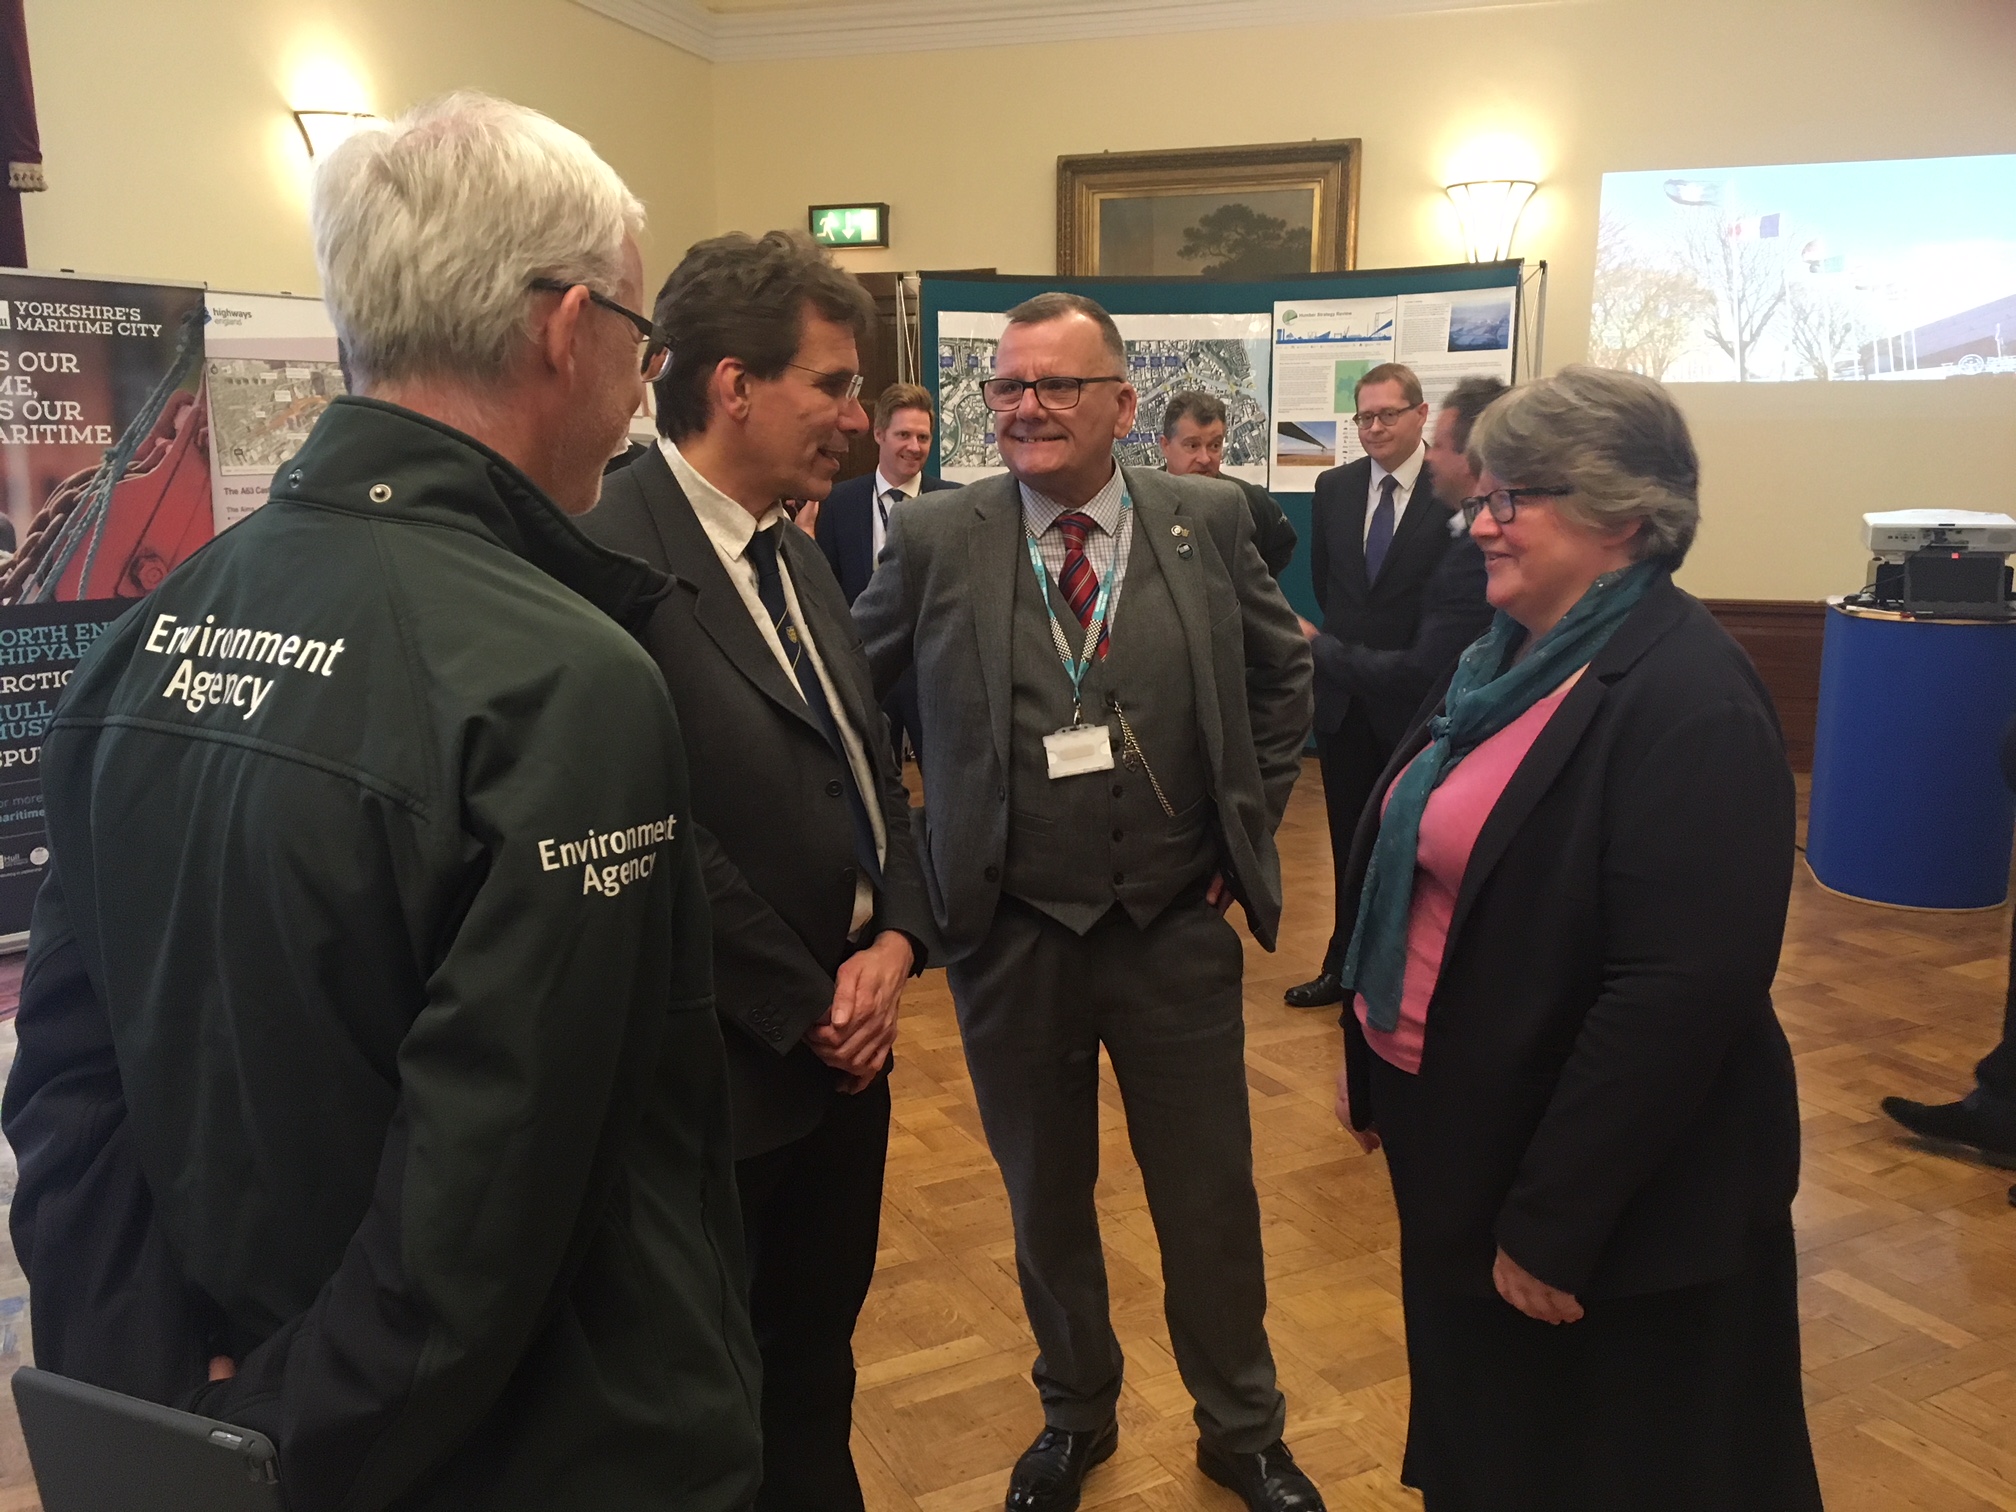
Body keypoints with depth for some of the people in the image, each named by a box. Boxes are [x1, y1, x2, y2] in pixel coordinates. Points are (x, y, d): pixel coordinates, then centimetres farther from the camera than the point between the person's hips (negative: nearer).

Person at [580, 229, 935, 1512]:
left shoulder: (795, 552, 9)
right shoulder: (613, 561, -20)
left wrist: (896, 939, -4)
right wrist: (808, 1010, -13)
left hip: (846, 1045, 8)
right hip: (725, 1071, -8)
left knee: (817, 1358, 23)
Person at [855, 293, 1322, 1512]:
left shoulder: (1209, 521, -2)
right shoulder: (936, 542, -6)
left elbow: (1286, 675, 10)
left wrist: (1251, 821, 6)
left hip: (1178, 929, 1)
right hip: (1011, 939, 0)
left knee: (1211, 1198, 14)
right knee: (1046, 1198, 18)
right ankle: (1076, 1413, 43)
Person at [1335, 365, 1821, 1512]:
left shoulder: (1689, 701, -22)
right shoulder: (1518, 658, 5)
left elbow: (1683, 990, -26)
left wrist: (1552, 1220, -23)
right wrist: (1373, 1067, 14)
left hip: (1611, 1196, -8)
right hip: (1459, 1139, 8)